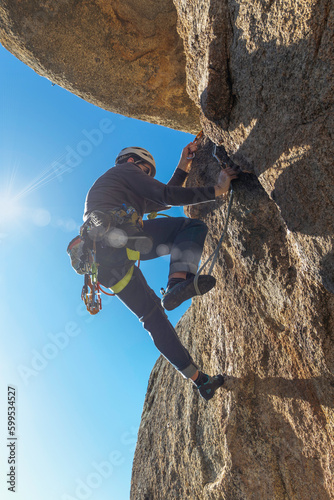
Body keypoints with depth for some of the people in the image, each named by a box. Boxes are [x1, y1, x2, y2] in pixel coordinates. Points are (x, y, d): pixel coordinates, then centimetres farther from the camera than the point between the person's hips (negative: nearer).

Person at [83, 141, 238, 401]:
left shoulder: (108, 185, 41)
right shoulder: (125, 169, 16)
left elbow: (161, 201, 40)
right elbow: (167, 195, 1)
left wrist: (183, 168, 42)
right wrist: (217, 190, 6)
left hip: (102, 259, 9)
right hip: (116, 235, -9)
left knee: (152, 315, 12)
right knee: (194, 225, 0)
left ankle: (200, 380, 21)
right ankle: (178, 282, -26)